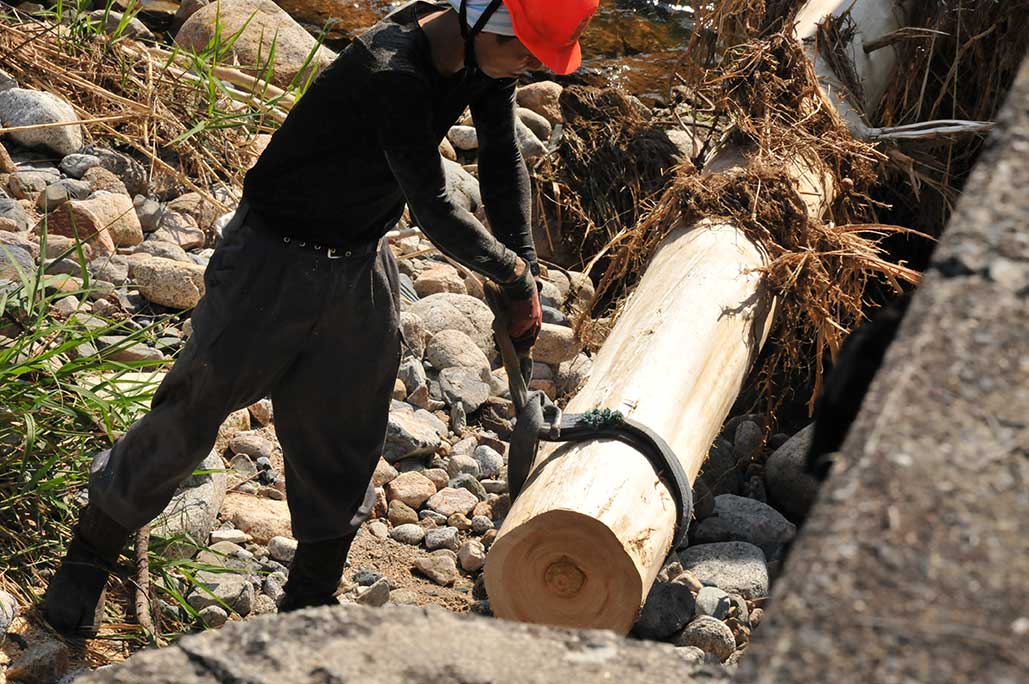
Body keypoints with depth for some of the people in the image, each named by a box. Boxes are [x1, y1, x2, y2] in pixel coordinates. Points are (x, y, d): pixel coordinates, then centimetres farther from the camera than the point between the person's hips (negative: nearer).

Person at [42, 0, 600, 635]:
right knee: (188, 418, 4)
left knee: (341, 447, 11)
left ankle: (309, 606, 26)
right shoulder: (391, 74, -33)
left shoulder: (486, 59, -7)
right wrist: (515, 274, -13)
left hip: (362, 269, 7)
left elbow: (503, 165, 5)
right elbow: (435, 211, -28)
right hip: (274, 262, -7)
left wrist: (524, 280, 0)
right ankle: (89, 558, 24)